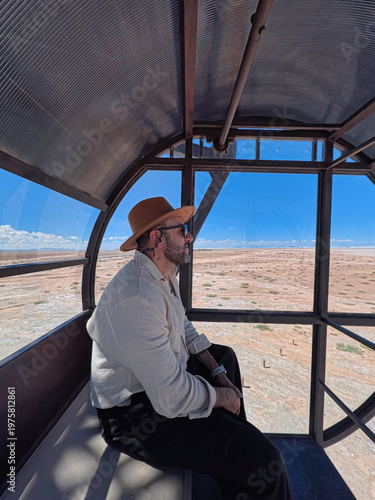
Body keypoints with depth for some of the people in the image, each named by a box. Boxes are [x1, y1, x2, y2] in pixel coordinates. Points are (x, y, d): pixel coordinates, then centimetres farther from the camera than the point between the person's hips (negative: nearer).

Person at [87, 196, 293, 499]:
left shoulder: (166, 273, -1)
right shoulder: (137, 298, -32)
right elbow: (172, 398, -28)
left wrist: (217, 372, 5)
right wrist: (221, 396, -9)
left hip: (165, 372, 10)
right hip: (135, 412, -9)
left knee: (225, 356, 24)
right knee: (264, 459, -16)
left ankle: (234, 440, 40)